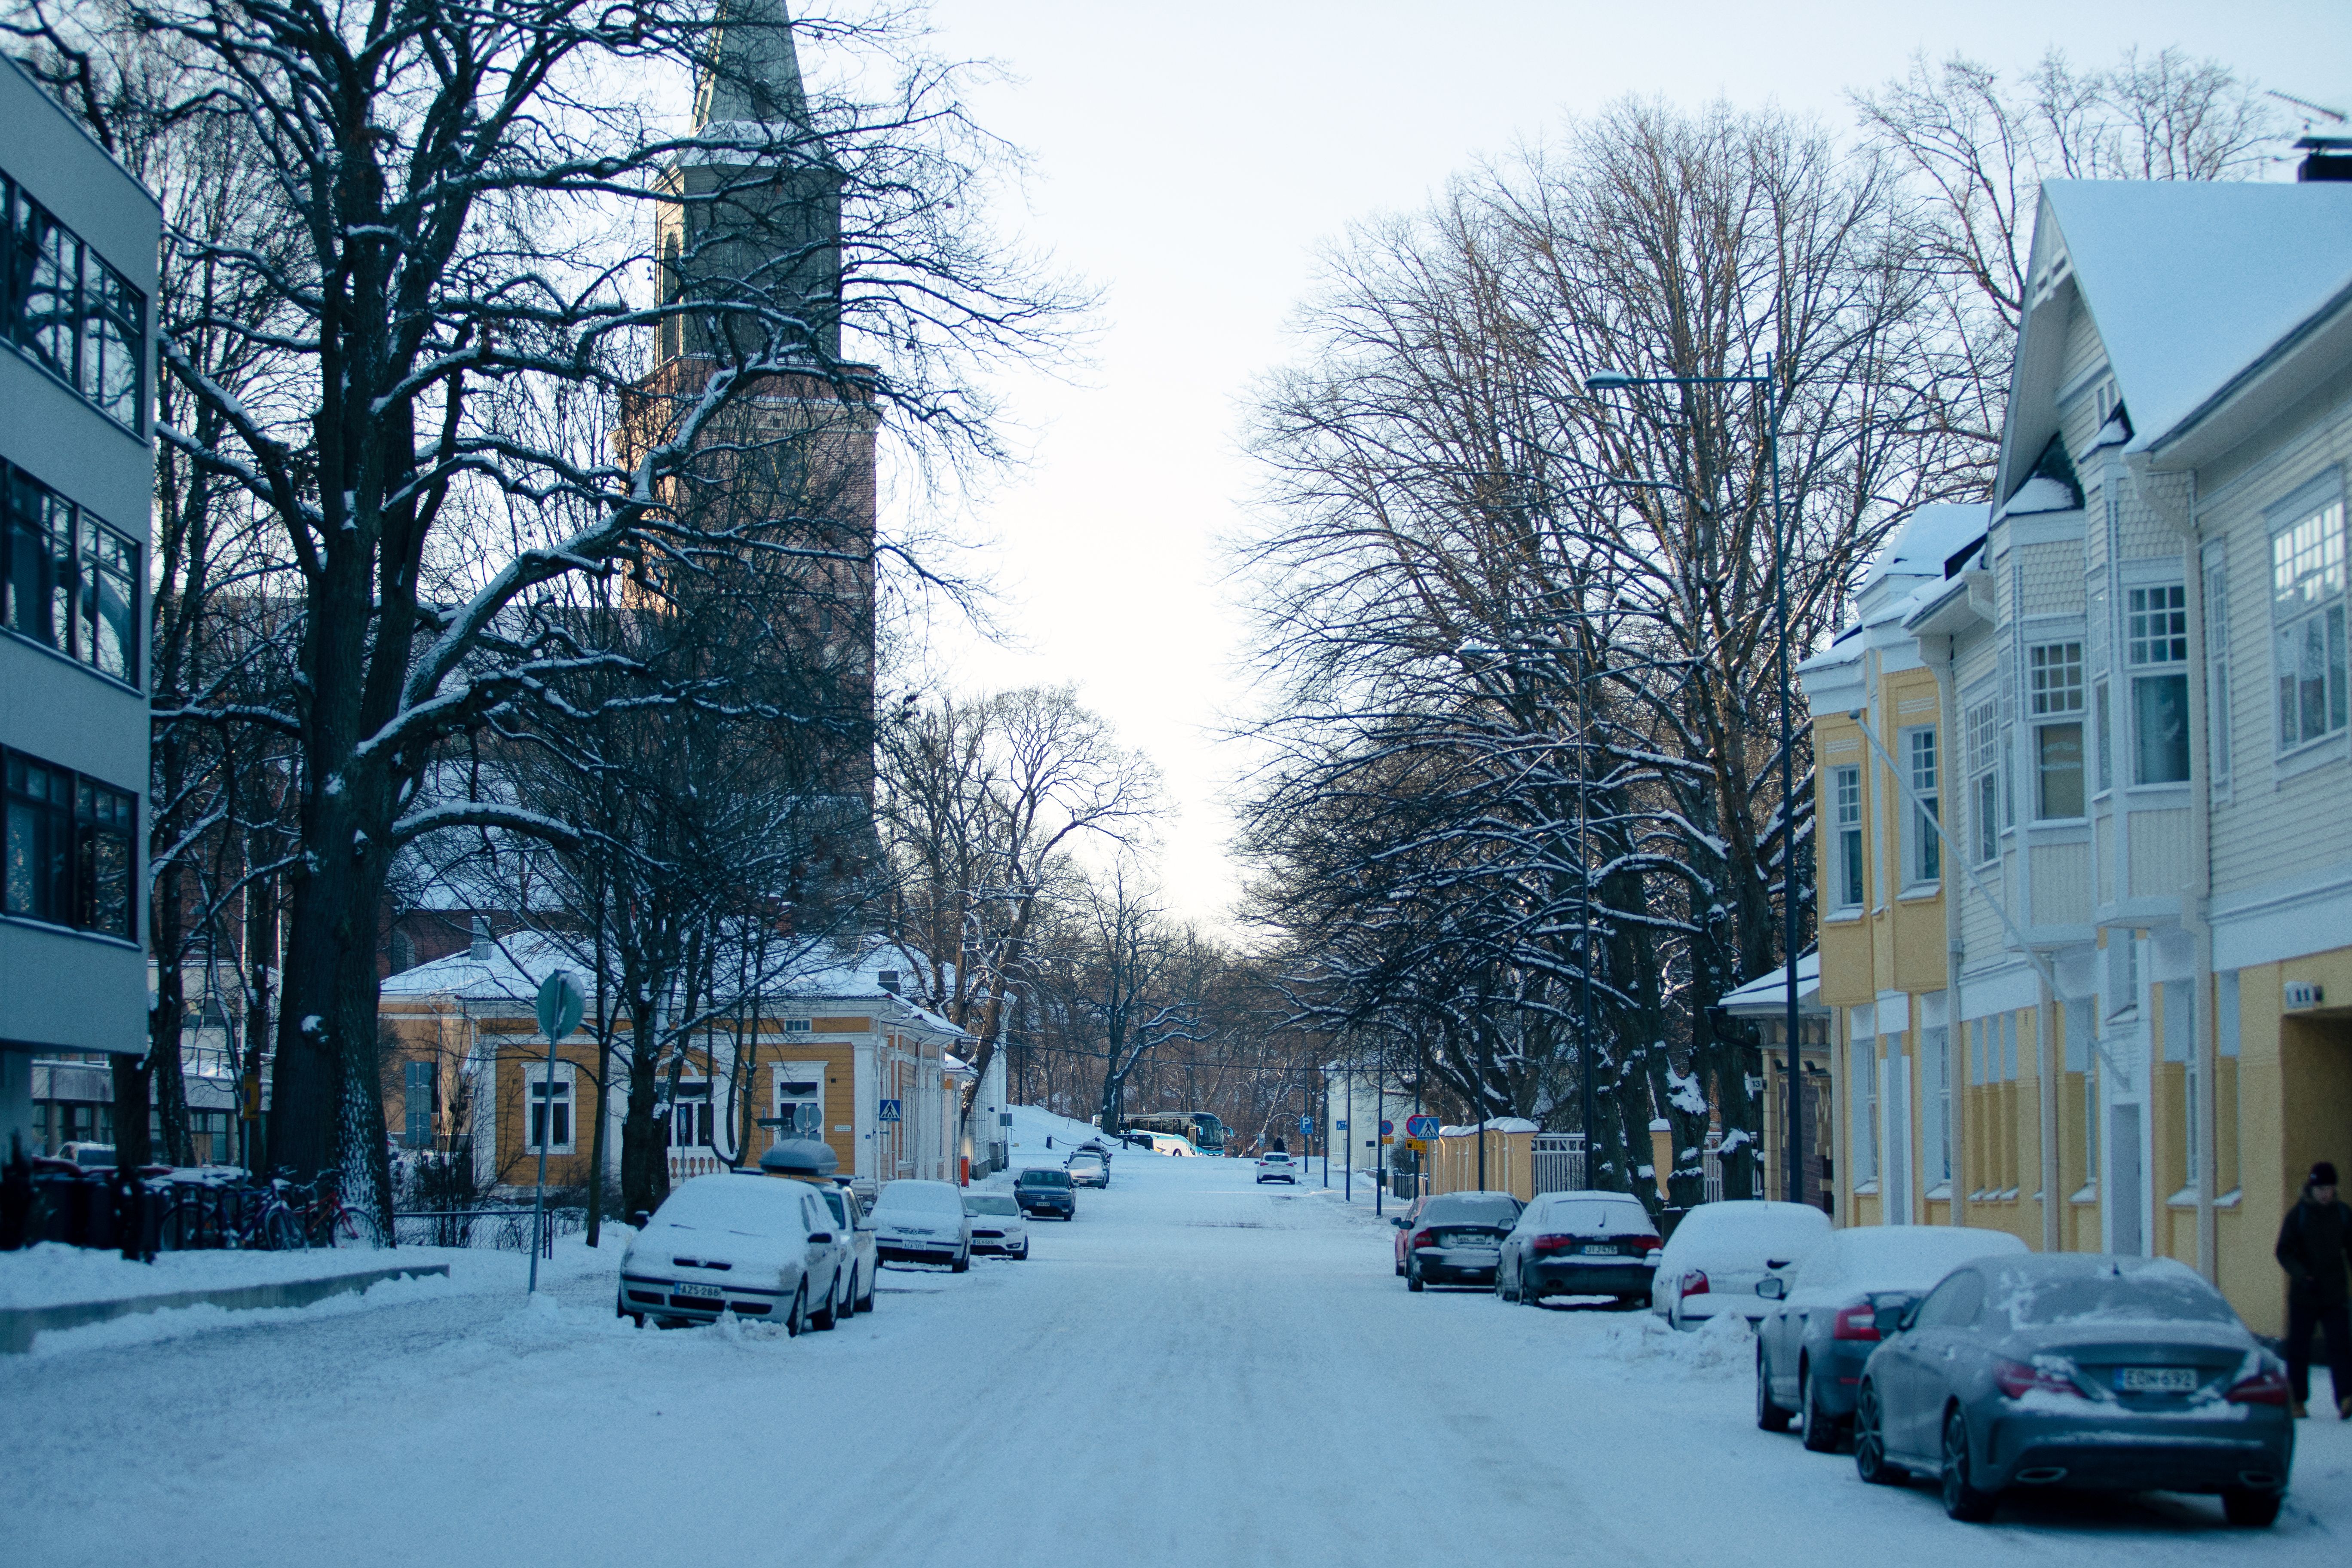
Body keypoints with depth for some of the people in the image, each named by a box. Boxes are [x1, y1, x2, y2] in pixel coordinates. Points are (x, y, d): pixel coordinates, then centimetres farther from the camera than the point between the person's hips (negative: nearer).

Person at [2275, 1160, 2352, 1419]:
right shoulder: (2297, 1215, -4)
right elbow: (2284, 1252, -8)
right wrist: (2302, 1276, -22)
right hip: (2303, 1295, -1)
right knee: (2299, 1348, 5)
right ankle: (2298, 1400, 18)